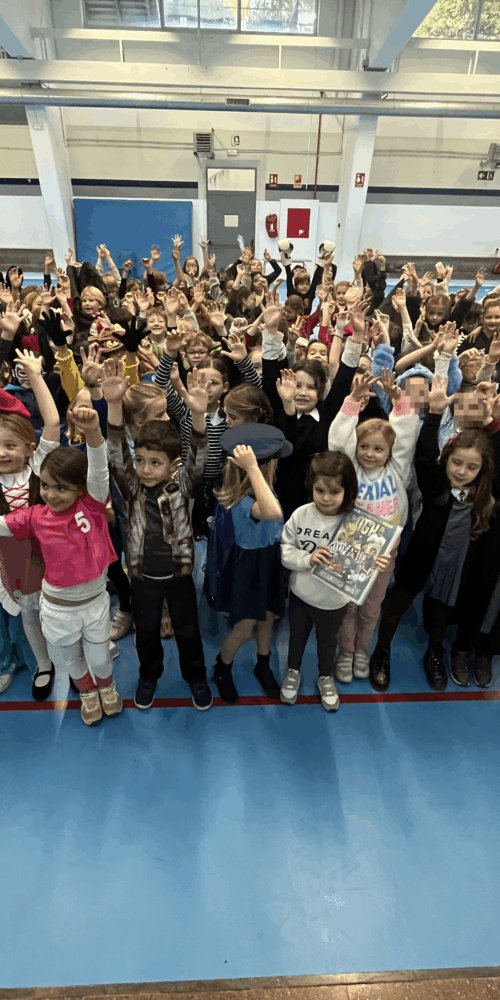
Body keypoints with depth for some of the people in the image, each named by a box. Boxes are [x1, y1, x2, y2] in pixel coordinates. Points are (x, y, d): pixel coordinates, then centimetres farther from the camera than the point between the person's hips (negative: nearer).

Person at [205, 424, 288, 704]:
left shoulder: (262, 487, -9)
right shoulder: (240, 502, -36)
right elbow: (272, 512, -59)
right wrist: (251, 468, -58)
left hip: (269, 563, 8)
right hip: (246, 568, -7)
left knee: (267, 618, 22)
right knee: (245, 628, 7)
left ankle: (263, 667, 48)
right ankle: (222, 669, 39)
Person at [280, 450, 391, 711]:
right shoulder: (301, 515, -17)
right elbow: (284, 550, -12)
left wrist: (376, 564, -39)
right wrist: (307, 559, -29)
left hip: (333, 601, -1)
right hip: (300, 594, 1)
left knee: (327, 641, 25)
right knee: (297, 636, 26)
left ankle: (325, 677, 54)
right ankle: (293, 672, 55)